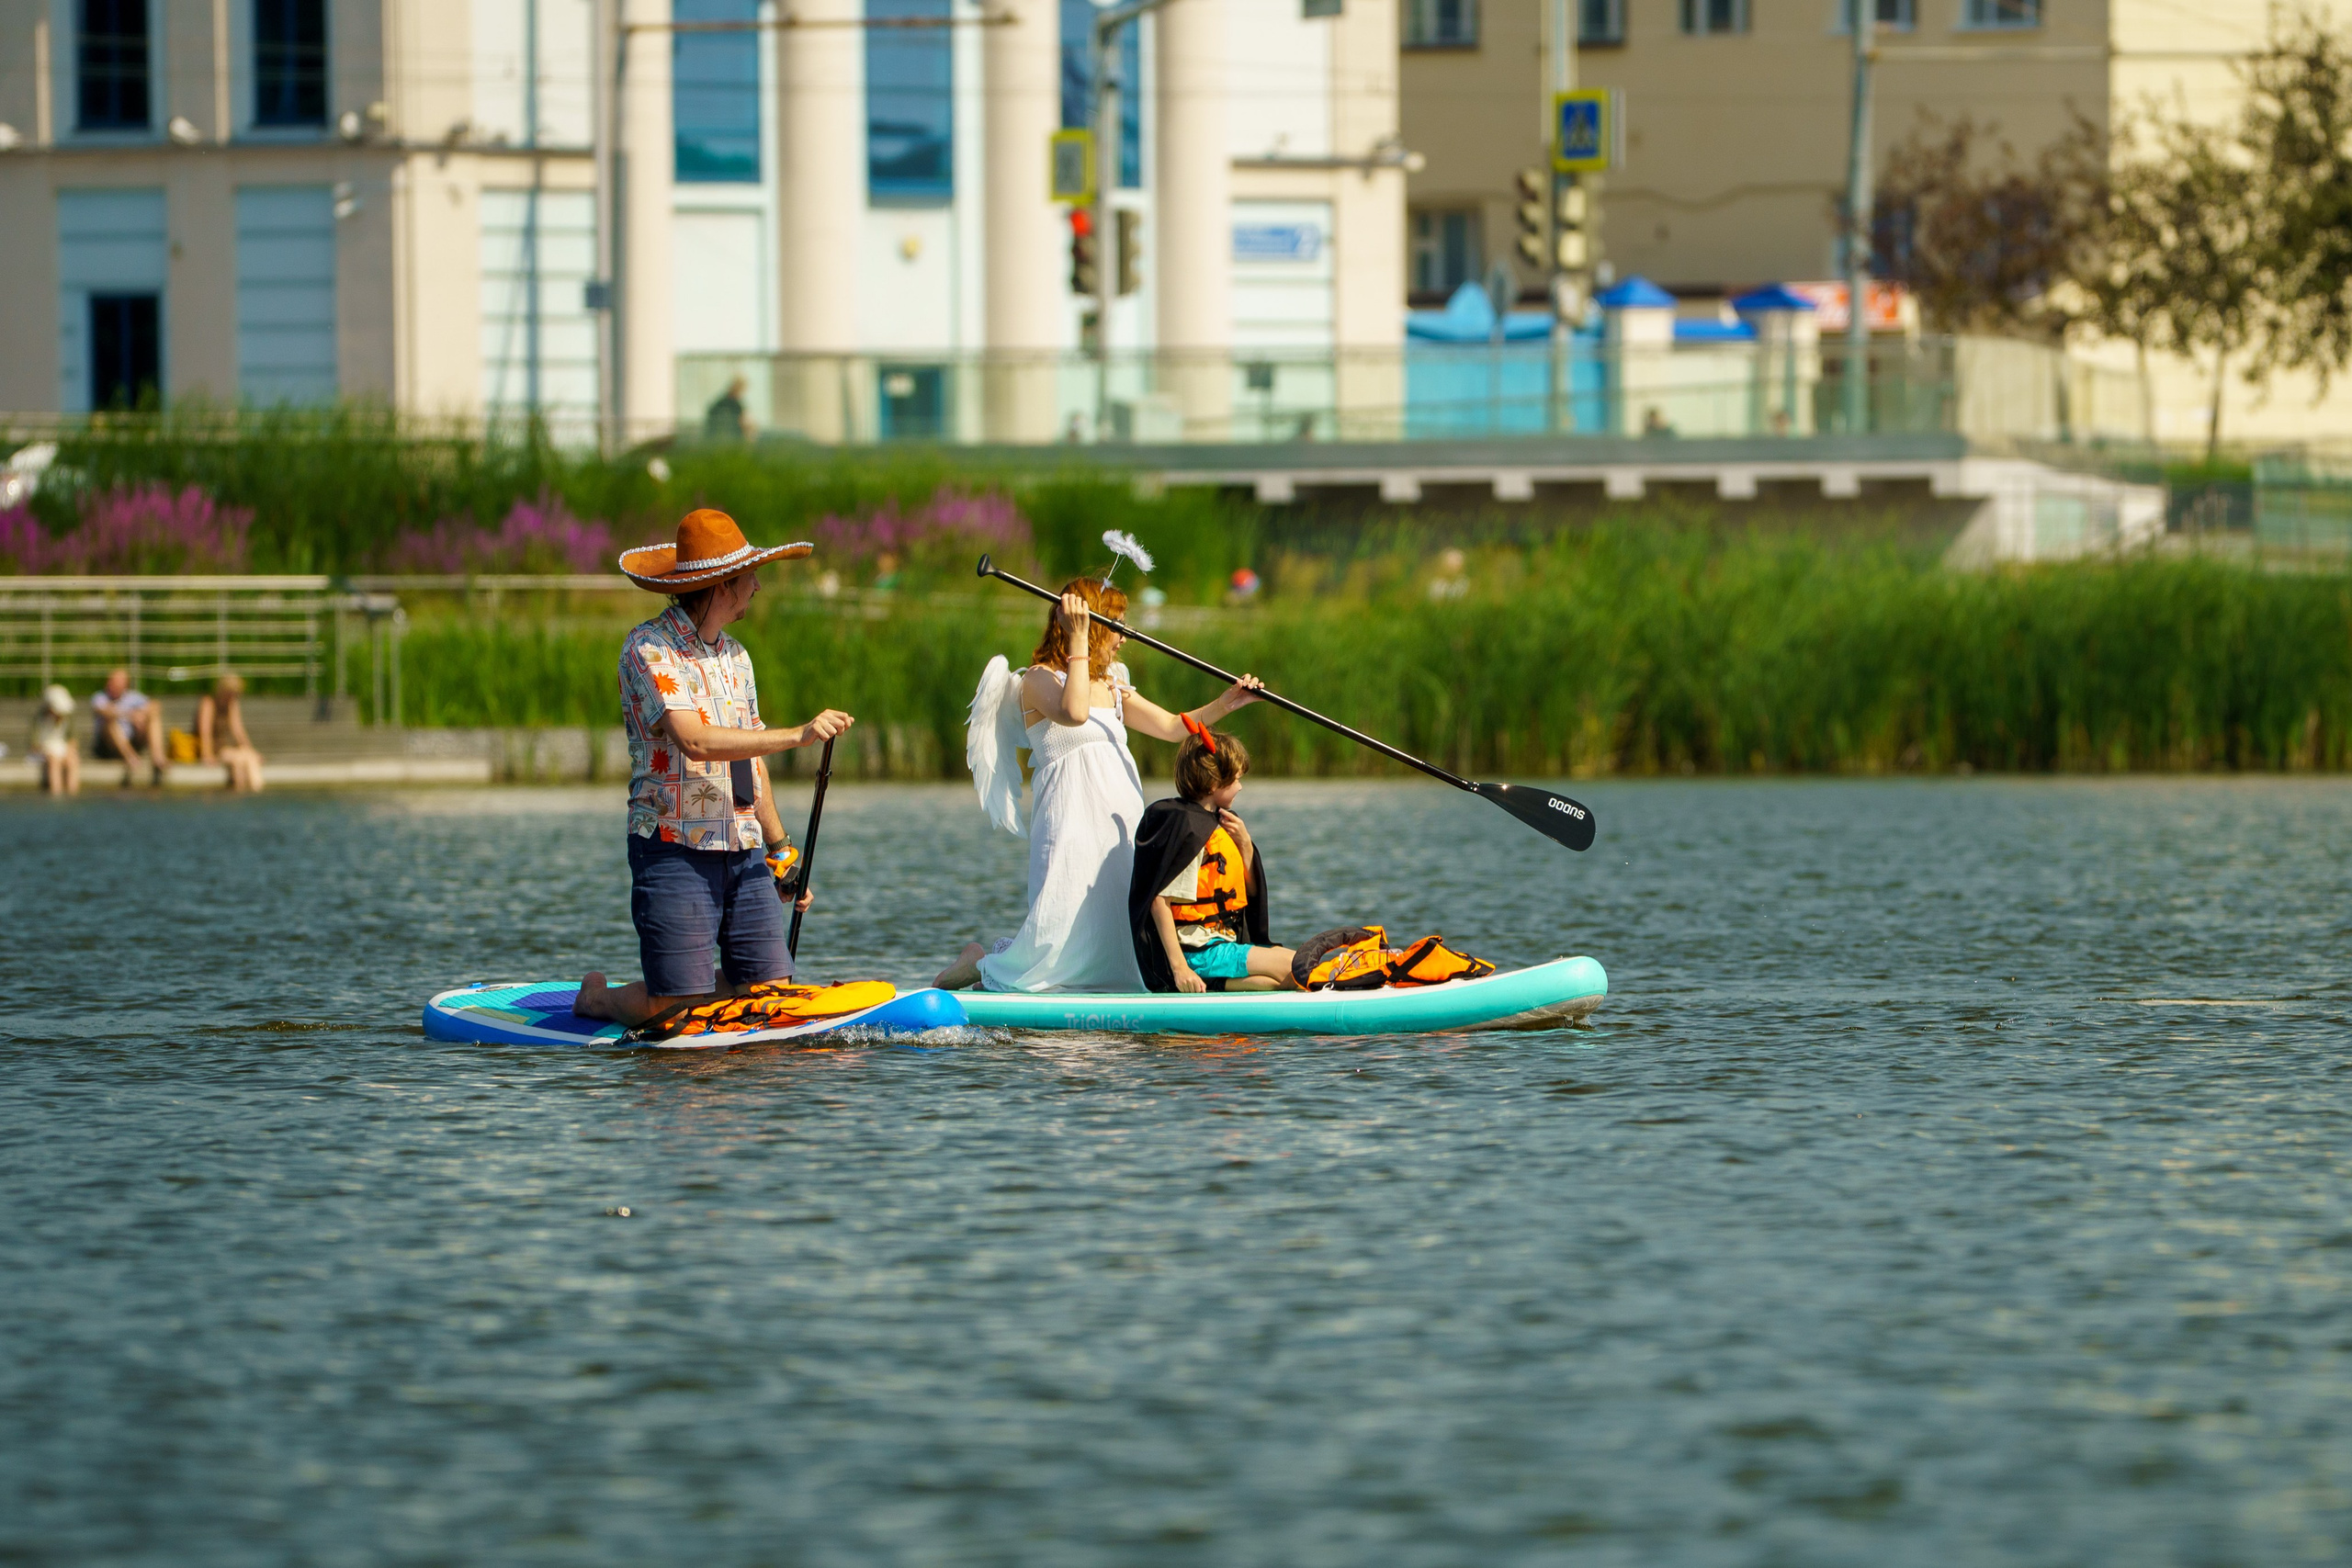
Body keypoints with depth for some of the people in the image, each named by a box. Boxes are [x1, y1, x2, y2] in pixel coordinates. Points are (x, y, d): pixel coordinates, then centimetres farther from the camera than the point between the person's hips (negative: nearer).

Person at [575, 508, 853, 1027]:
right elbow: (696, 741, -22)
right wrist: (799, 735, -24)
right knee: (675, 1011, -9)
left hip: (745, 853, 7)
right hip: (676, 851, -7)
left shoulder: (735, 658, 16)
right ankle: (595, 999, 21)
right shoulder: (648, 648, -9)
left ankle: (697, 982, 25)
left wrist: (780, 849, 23)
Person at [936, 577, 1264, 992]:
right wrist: (1078, 640, -22)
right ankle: (981, 962, 12)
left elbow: (1171, 726, 22)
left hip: (1118, 830, 8)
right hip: (1071, 825, -8)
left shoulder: (1111, 688, 20)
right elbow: (1074, 713, -25)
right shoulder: (1038, 680, -5)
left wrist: (1226, 704, 8)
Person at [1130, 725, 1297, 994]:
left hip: (1225, 944, 10)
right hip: (1197, 952, -10)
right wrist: (1179, 967, -24)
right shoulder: (1190, 830, -13)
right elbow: (1160, 900, -19)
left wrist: (1245, 845, 5)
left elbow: (1250, 891, 23)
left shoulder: (1222, 825, 16)